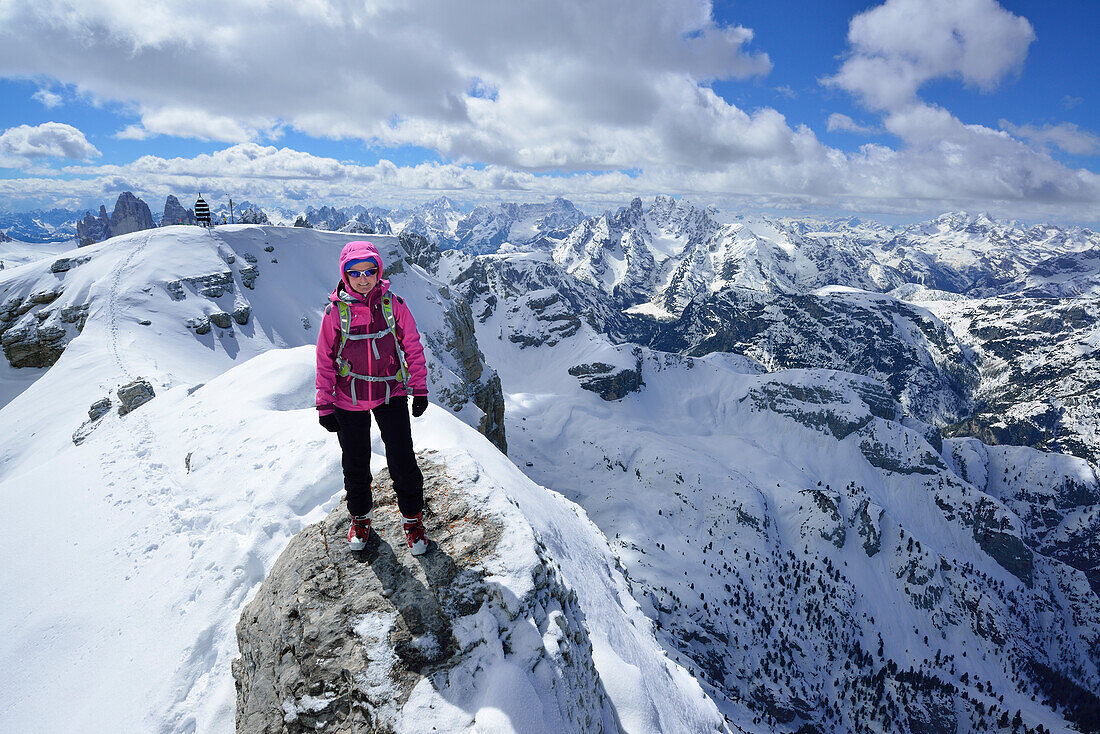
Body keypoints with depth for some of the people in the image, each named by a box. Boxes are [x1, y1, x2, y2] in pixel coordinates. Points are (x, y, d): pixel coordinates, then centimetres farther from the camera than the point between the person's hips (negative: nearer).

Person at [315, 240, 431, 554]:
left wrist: (420, 389, 1)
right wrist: (324, 405, 0)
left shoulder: (393, 305, -7)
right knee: (355, 464, 13)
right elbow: (325, 360, 0)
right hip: (349, 401, 1)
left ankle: (413, 518, 23)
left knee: (402, 461, 0)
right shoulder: (335, 311, -7)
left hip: (391, 395, 0)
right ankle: (360, 516, 38)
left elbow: (413, 347, 1)